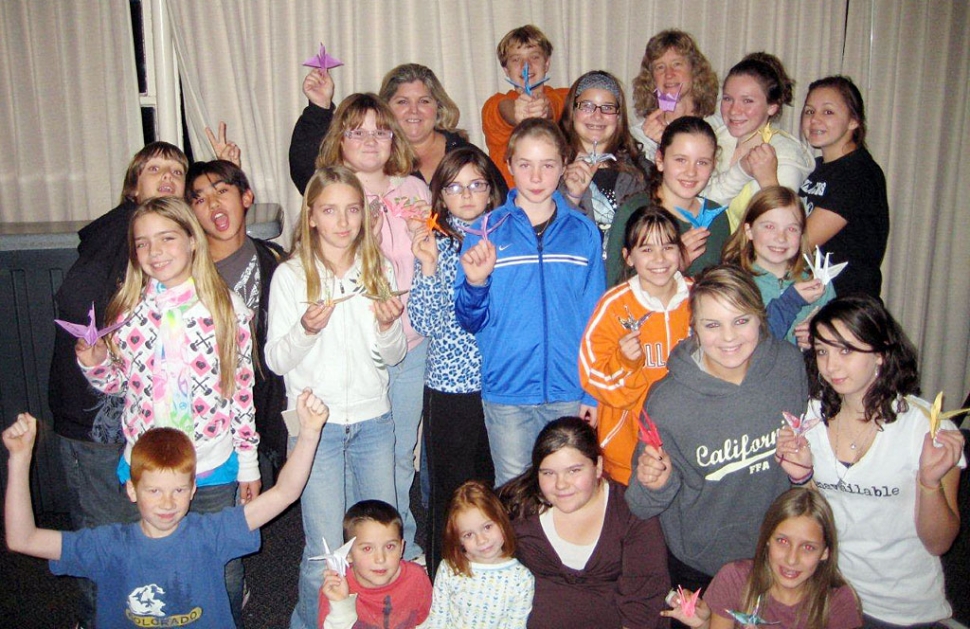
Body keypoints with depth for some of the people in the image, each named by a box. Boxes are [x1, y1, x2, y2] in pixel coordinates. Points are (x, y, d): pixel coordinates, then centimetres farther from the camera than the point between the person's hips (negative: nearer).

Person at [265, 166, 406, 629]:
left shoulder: (379, 270, 6)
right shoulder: (290, 275, -3)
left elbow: (394, 356, 8)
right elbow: (275, 360, -4)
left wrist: (388, 326, -12)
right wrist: (306, 330, -22)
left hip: (374, 421, 3)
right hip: (316, 424, -3)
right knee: (325, 552, -1)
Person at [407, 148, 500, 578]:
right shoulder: (433, 244, 0)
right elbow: (422, 321, -9)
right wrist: (428, 268, -18)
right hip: (449, 385, -2)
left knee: (495, 485, 13)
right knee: (452, 492, 6)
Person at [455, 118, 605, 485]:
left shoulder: (583, 232, 2)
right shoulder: (487, 231, -1)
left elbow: (595, 317, 6)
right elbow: (471, 321, -1)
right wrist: (475, 282, -20)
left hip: (569, 392, 1)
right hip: (507, 389, -1)